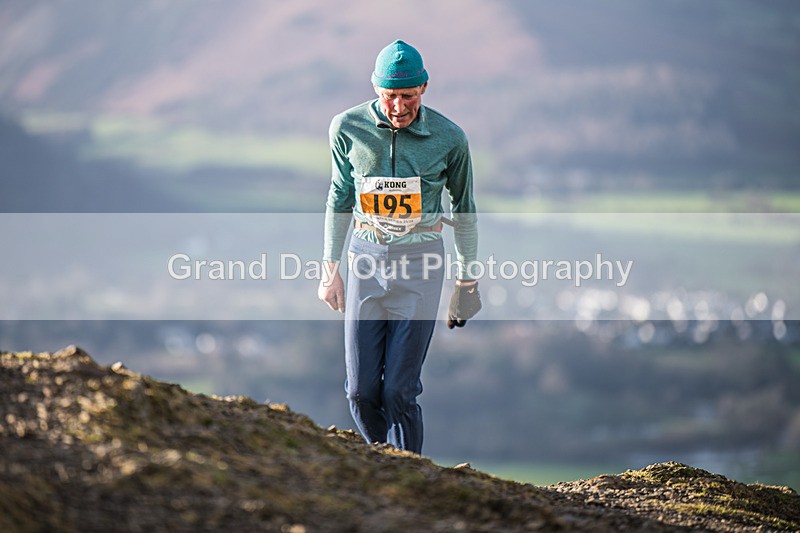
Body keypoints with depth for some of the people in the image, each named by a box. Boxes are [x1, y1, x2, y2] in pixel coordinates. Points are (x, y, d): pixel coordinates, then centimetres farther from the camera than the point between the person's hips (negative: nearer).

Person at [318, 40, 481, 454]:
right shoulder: (348, 128, -4)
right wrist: (330, 269, 11)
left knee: (399, 392, -9)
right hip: (366, 257, 2)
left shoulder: (448, 138, -7)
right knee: (361, 392, -1)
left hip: (420, 264, -2)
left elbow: (463, 209, 7)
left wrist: (466, 279, 11)